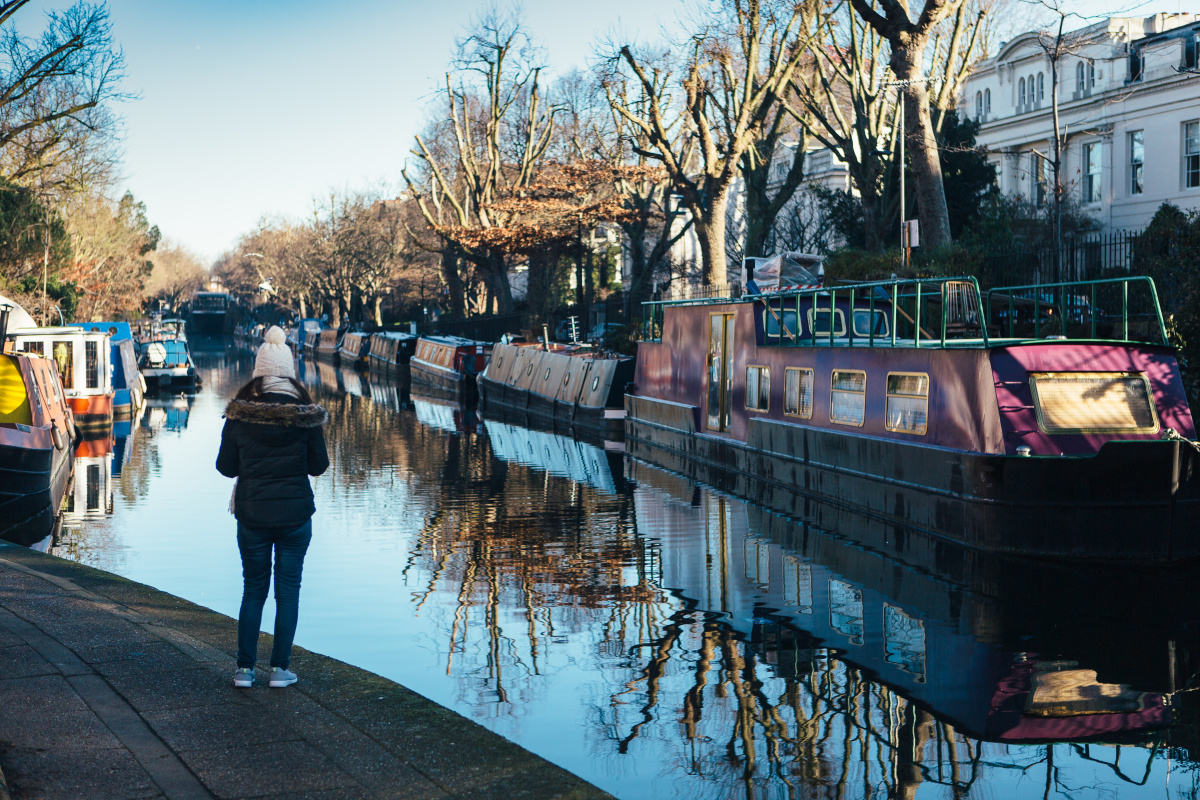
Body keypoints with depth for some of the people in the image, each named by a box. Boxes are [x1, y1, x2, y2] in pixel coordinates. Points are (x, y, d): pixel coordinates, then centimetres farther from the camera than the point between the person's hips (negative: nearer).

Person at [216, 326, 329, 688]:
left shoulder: (238, 414, -7)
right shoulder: (305, 415, -8)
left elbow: (225, 467, -1)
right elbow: (319, 466, -1)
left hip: (252, 514, 1)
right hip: (295, 513, -1)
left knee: (253, 589, 13)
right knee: (288, 590, 9)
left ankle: (245, 668, 13)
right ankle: (280, 668, 9)